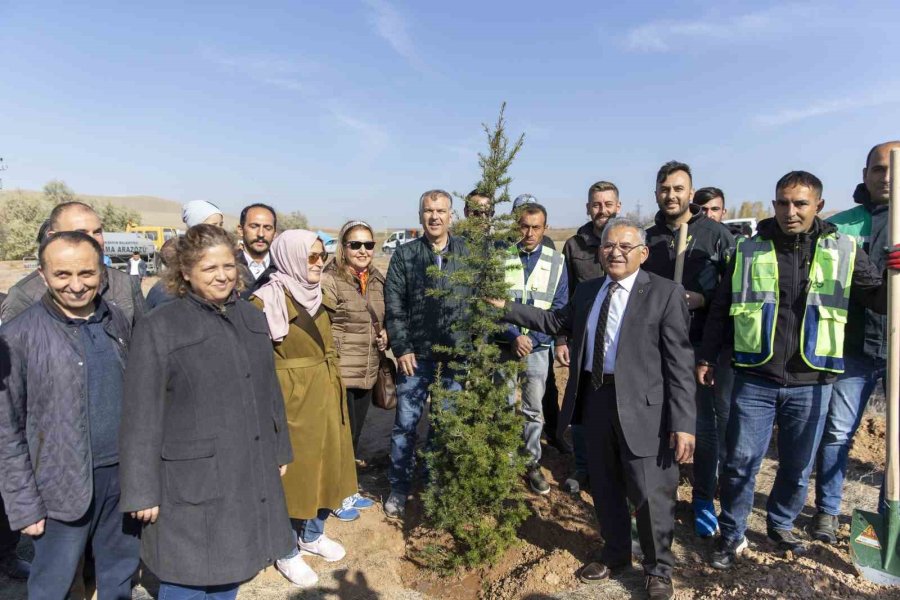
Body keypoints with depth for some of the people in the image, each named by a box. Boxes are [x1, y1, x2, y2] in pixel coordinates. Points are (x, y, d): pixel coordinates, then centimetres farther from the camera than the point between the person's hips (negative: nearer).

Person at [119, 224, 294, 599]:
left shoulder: (252, 318, 5)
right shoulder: (158, 329, -11)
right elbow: (141, 416, -10)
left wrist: (280, 449, 15)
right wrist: (142, 491, -10)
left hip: (251, 475, 5)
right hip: (191, 481, -5)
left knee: (231, 569, 19)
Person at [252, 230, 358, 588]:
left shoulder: (317, 295, 8)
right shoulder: (267, 300, -15)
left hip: (325, 394, 7)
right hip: (291, 398, -7)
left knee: (326, 462, 17)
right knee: (294, 469, 6)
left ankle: (313, 535, 38)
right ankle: (287, 553, 27)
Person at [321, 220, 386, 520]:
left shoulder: (377, 280, 8)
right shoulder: (329, 281, -13)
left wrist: (384, 334, 0)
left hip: (367, 371, 7)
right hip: (339, 372, -6)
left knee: (355, 432, 18)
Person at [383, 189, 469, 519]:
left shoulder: (467, 253, 3)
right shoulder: (404, 255, 2)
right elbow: (393, 306, -1)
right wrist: (402, 349, -6)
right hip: (416, 356, 0)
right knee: (405, 424, 7)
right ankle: (399, 488, 25)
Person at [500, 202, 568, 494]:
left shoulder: (556, 261, 1)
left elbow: (559, 308, -1)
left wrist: (532, 338, -11)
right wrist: (513, 336, -15)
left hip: (538, 347, 1)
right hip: (505, 344, 0)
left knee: (534, 409, 8)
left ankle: (532, 464, 24)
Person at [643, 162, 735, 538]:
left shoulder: (716, 233, -2)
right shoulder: (649, 238, 6)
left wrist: (704, 299, -17)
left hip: (703, 344, -2)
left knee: (705, 423, 8)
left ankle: (704, 499, 24)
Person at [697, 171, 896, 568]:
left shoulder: (843, 251, 1)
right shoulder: (748, 251, 1)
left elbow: (880, 300, 1)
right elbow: (720, 309, 5)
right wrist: (706, 357, 4)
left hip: (811, 383, 1)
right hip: (754, 379, -1)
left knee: (798, 467, 16)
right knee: (739, 462, 4)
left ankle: (780, 527, 39)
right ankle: (732, 535, 23)